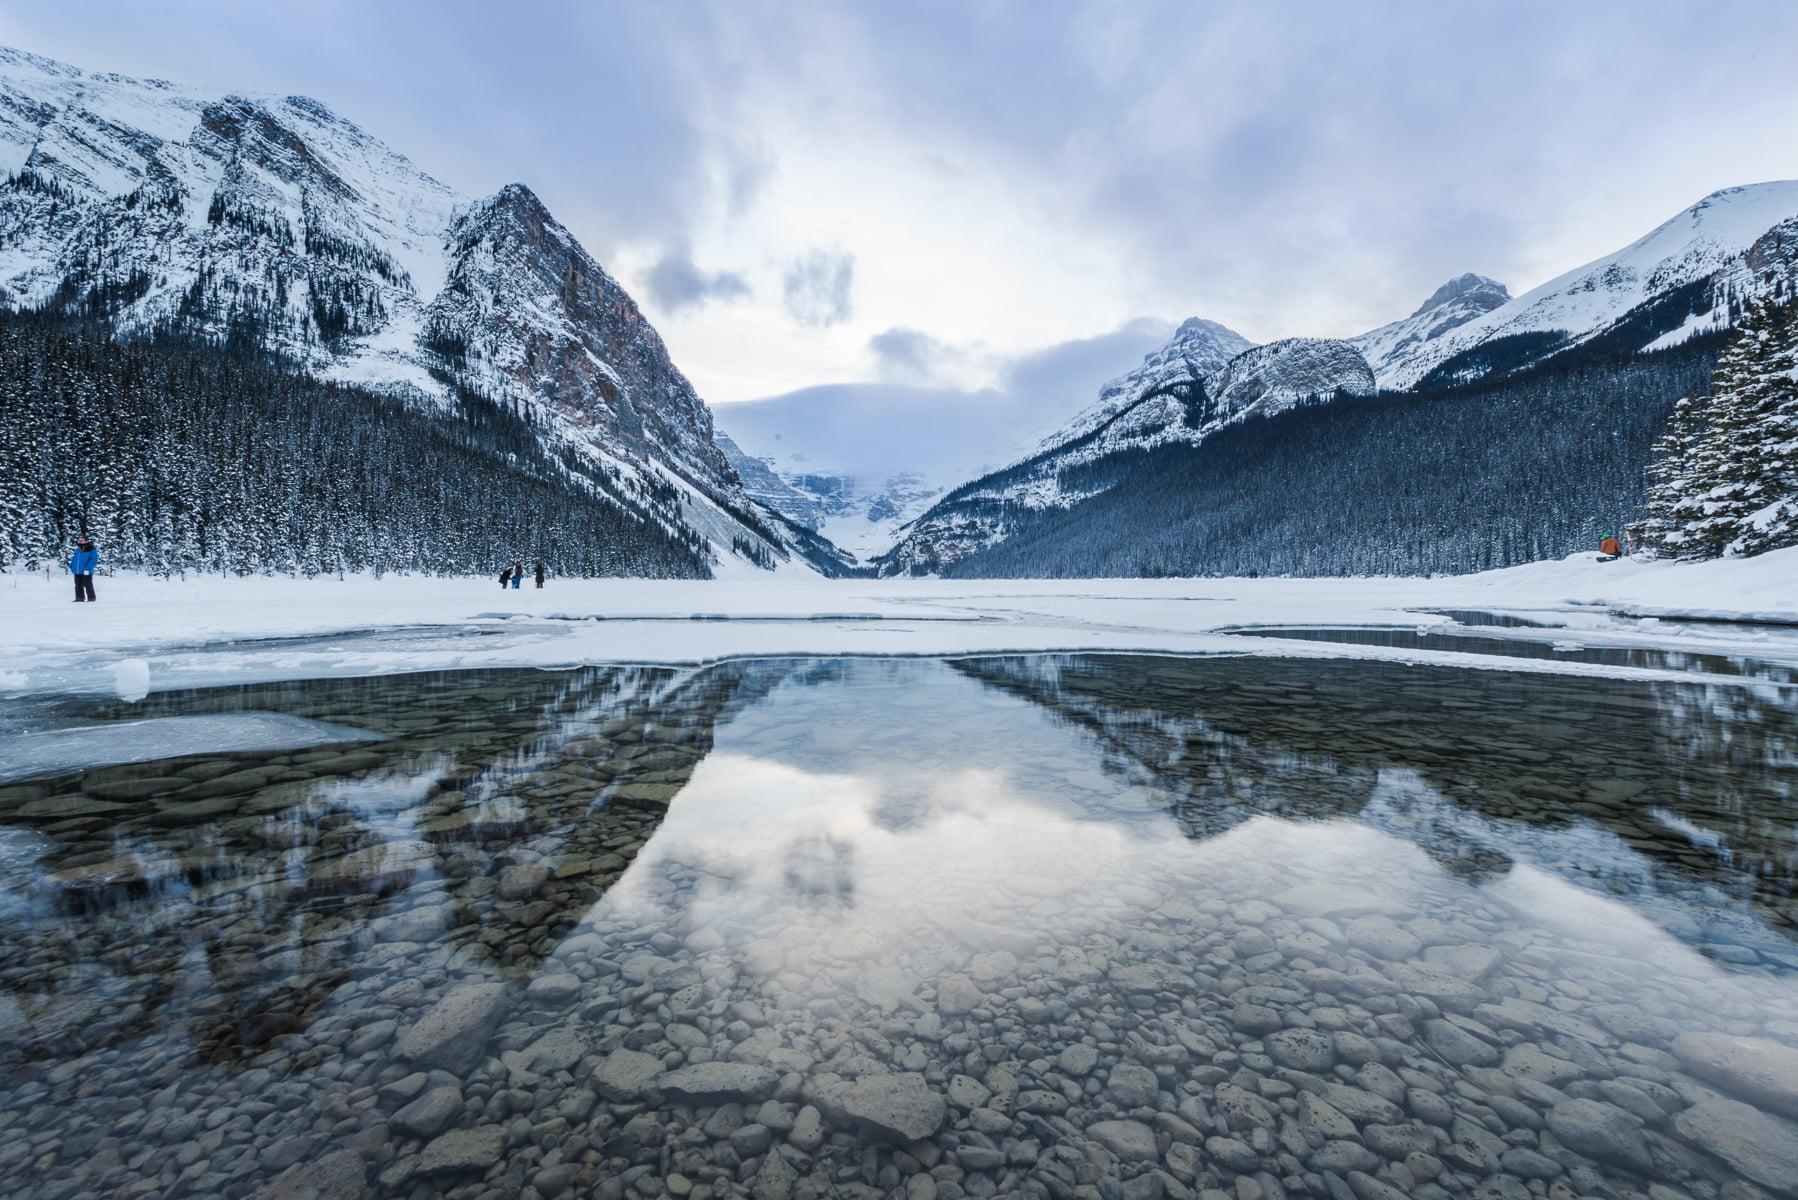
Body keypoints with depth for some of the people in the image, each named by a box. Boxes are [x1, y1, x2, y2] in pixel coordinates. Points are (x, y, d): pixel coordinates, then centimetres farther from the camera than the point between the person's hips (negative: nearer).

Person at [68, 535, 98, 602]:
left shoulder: (92, 550, -9)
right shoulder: (77, 550, 13)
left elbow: (94, 560, -18)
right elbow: (74, 559, 22)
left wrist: (87, 569, -24)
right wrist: (71, 567, 12)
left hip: (86, 573, -7)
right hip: (77, 572, 8)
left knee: (88, 585, -3)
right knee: (78, 586, 11)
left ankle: (91, 598, 4)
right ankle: (79, 598, 18)